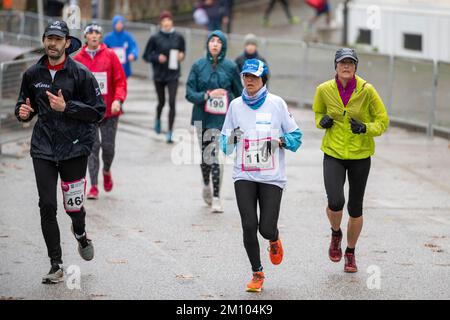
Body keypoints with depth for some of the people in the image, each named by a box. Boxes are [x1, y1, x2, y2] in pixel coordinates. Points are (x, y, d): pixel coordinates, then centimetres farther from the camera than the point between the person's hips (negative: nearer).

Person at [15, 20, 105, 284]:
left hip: (74, 146, -3)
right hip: (43, 148, 3)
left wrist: (67, 107, -20)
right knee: (47, 207, -4)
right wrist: (24, 112, -4)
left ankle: (80, 233, 41)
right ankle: (56, 266, 5)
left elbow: (98, 111, -8)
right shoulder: (33, 74, 6)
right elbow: (26, 103, 20)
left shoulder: (80, 73, -7)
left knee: (73, 206, 4)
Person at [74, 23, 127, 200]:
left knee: (108, 146, 5)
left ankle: (106, 171, 36)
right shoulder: (78, 59, 3)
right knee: (92, 147, -5)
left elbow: (120, 80, -1)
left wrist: (118, 99, -16)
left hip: (109, 111, 0)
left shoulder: (110, 56, 0)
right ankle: (94, 186, -2)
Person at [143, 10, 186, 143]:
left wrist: (181, 56, -7)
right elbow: (146, 56, 1)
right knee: (161, 102, 15)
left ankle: (170, 132, -8)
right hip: (159, 76, 0)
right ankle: (158, 119, 48)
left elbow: (182, 51, 14)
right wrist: (157, 58, -16)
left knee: (172, 103, -12)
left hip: (173, 75, 0)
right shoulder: (155, 38, -5)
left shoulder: (178, 37, -1)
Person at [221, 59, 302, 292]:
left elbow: (296, 136, 4)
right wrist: (232, 139, -10)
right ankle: (257, 273, 10)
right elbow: (225, 145, 12)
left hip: (272, 177, -2)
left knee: (267, 229, -7)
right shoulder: (236, 105, 5)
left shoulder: (276, 103, -1)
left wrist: (281, 141, -15)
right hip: (244, 176, 2)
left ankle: (274, 240, 32)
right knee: (249, 226, -9)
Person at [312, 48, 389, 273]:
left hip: (360, 156, 0)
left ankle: (350, 252, 30)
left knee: (355, 208, 8)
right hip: (333, 153, 0)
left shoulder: (367, 90, -10)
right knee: (335, 202, -19)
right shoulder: (324, 90, -5)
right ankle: (335, 234, 15)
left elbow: (382, 121, -2)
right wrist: (322, 121, -6)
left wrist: (365, 128, -21)